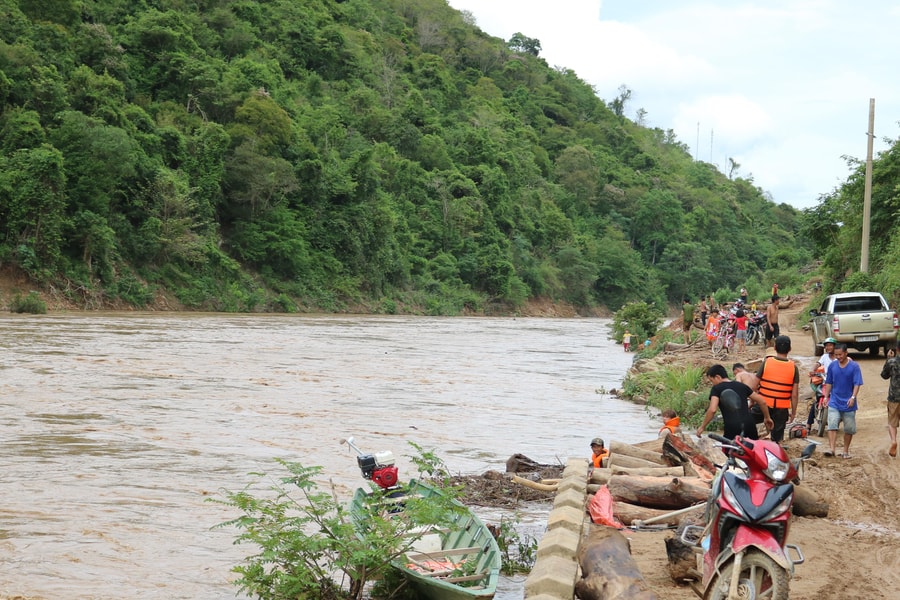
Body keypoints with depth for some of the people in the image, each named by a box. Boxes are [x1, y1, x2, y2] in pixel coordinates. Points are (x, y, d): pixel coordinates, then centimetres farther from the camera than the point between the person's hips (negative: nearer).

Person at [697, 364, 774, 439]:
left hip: (731, 428, -4)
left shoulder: (716, 389, 3)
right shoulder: (741, 386, 17)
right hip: (749, 424, 4)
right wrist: (767, 418, 34)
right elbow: (762, 401, 19)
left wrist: (702, 427, -1)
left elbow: (712, 410, -12)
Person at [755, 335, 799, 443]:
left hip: (763, 404, -1)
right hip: (782, 408, 1)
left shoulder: (766, 362, -7)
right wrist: (793, 412, 7)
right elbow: (794, 395, -4)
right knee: (777, 439, 10)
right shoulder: (793, 367, -5)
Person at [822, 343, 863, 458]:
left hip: (848, 403, -1)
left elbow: (857, 384, -9)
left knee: (849, 429, 7)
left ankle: (846, 451, 19)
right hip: (834, 402, 2)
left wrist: (853, 397, -21)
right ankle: (833, 449, -17)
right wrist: (826, 397, 6)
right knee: (832, 426, -12)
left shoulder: (854, 366, -6)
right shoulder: (832, 366, 3)